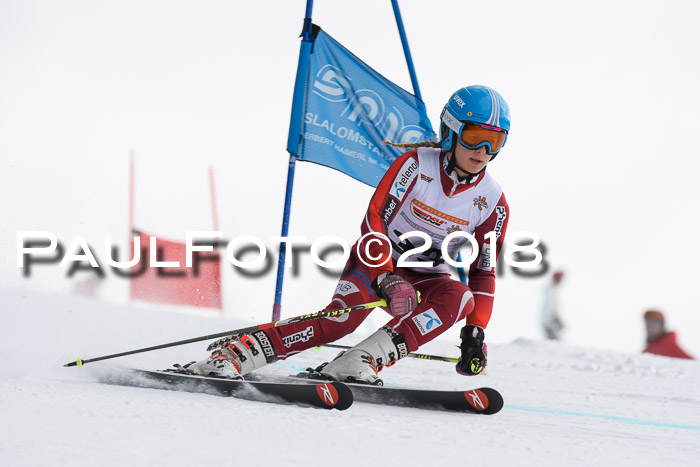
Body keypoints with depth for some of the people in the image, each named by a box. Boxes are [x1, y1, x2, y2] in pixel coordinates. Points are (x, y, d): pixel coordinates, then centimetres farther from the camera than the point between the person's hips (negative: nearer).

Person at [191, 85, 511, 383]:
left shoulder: (492, 202, -5)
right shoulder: (416, 164, -14)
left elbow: (484, 272, -1)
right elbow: (374, 218, -18)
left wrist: (475, 332, -12)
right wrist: (385, 277, -31)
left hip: (424, 279, 3)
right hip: (377, 259, -3)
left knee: (460, 298, -31)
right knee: (344, 316, -32)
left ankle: (360, 361, -38)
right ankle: (234, 353, -32)